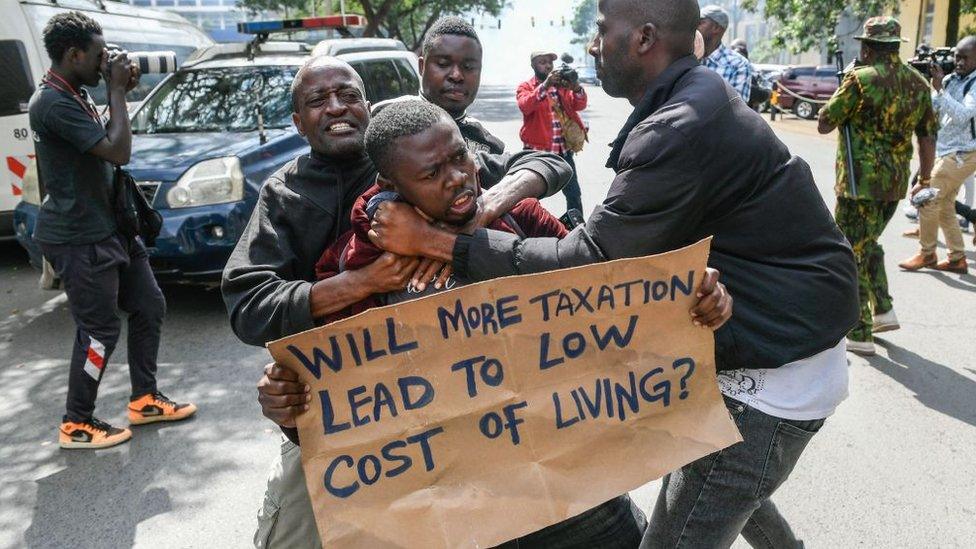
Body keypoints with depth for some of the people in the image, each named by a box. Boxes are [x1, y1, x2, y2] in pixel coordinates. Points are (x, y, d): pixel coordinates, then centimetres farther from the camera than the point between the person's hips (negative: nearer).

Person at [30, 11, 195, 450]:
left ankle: (144, 400, 26)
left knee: (148, 308, 14)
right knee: (100, 331, -2)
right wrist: (116, 91, -15)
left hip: (108, 228, 10)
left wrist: (119, 93, 10)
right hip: (78, 239, -10)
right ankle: (76, 425, 15)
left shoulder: (74, 96, 12)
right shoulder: (54, 103, -20)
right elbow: (119, 153, -24)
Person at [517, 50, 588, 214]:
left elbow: (580, 105, -1)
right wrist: (545, 85, -31)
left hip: (564, 150, 3)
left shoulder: (563, 84, 13)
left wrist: (576, 87, -22)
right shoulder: (525, 87, 2)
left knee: (574, 194, 8)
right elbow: (525, 106, -19)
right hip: (537, 150, -3)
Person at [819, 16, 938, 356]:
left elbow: (824, 124, -9)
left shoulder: (861, 79, -13)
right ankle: (883, 311, 25)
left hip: (861, 182, -7)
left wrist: (845, 90, 6)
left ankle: (860, 335, 6)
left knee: (853, 255, 2)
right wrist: (924, 176, 22)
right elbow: (928, 135, 11)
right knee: (868, 244, 25)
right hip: (896, 183, 7)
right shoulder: (918, 83, 7)